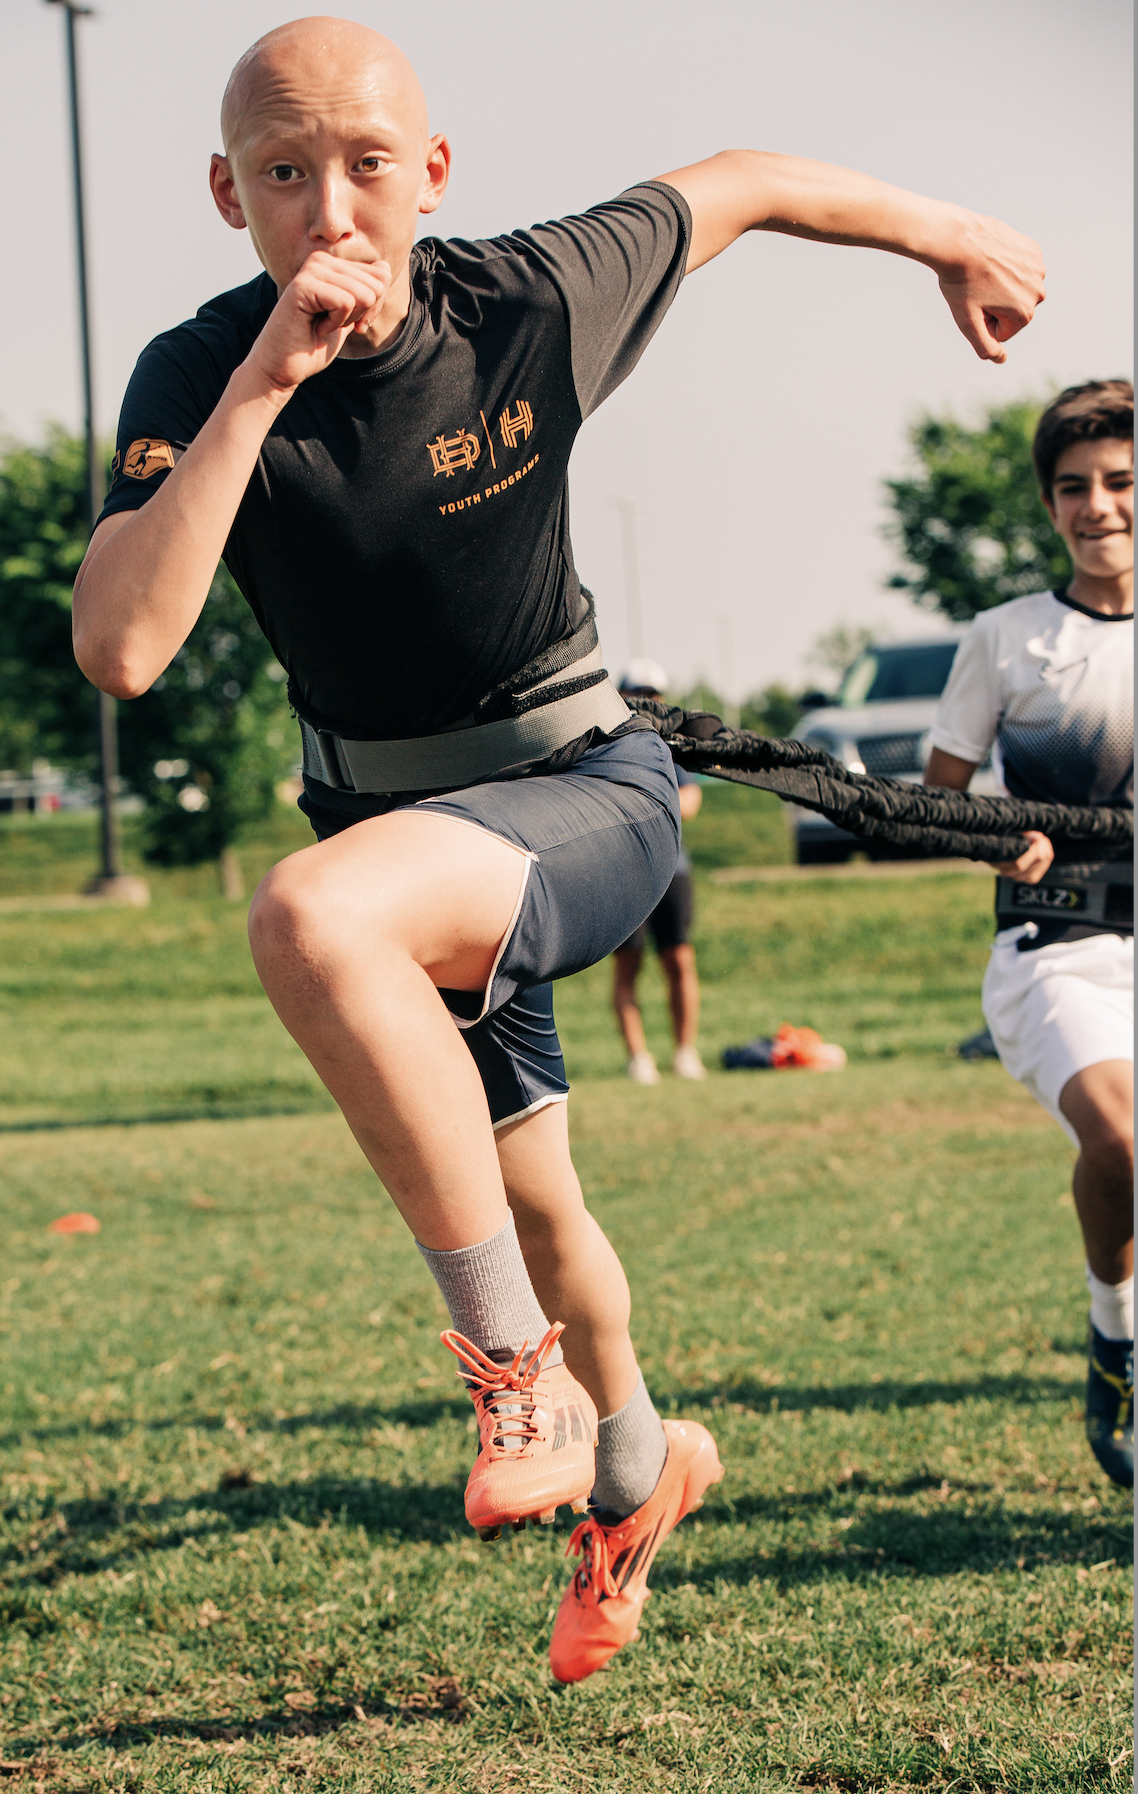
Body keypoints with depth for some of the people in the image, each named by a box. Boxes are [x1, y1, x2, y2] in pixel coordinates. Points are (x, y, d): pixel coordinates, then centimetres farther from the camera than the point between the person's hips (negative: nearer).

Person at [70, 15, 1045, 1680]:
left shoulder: (536, 298, -18)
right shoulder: (196, 376, -18)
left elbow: (741, 184, 2)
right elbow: (121, 647, -34)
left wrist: (939, 230, 15)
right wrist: (265, 380, -37)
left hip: (593, 793, -4)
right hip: (395, 828, 4)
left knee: (314, 915, -35)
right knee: (528, 1205, 20)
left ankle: (521, 1362, -23)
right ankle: (634, 1467, 52)